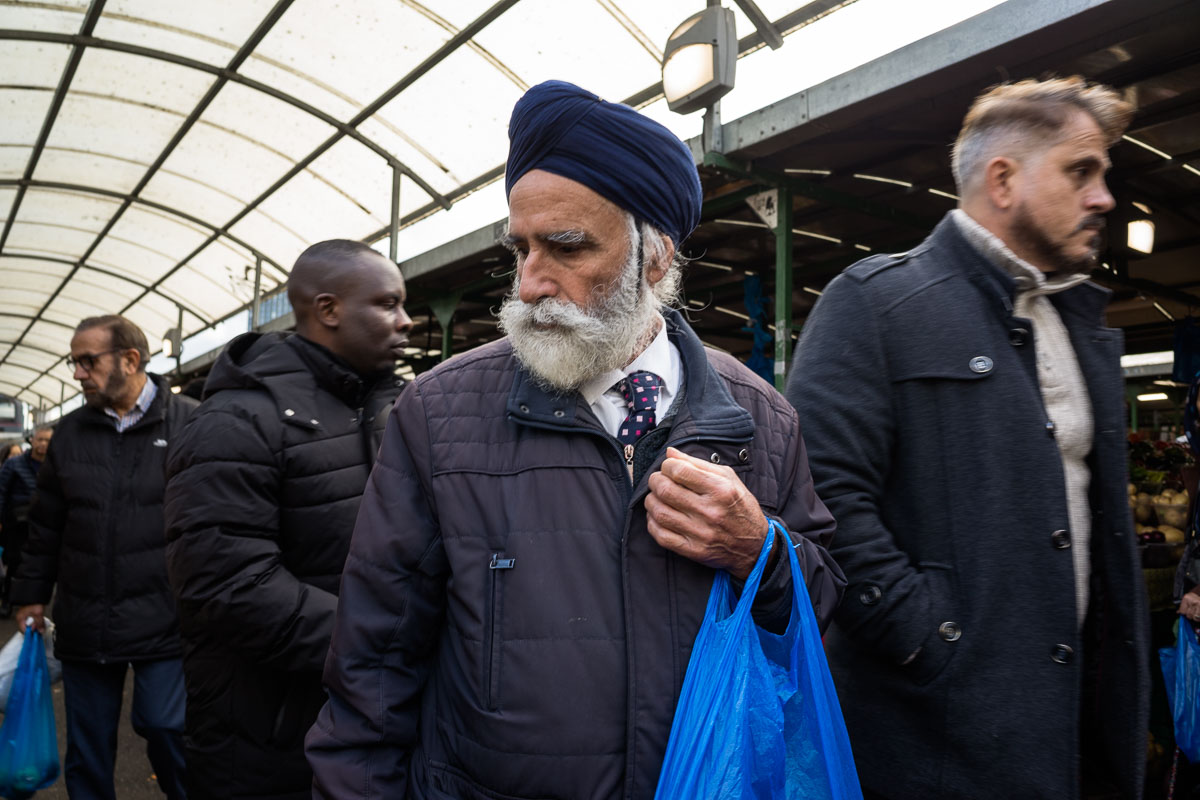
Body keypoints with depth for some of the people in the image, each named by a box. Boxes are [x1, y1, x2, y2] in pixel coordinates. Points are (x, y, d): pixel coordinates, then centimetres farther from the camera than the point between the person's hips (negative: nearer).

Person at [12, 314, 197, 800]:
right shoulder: (70, 432, 8)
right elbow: (46, 524, 16)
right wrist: (31, 594, 15)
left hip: (164, 622, -4)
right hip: (84, 623, 5)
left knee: (169, 733, 0)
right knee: (87, 746, 15)